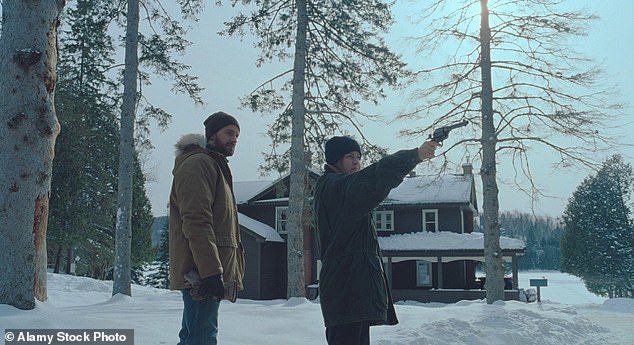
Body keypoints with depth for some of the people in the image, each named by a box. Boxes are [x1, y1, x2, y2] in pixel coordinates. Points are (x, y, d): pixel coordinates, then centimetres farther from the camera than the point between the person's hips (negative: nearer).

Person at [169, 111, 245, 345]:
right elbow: (196, 222, -20)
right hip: (203, 272, -11)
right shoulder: (199, 163, -8)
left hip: (207, 273, 11)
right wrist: (211, 270, -25)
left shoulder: (215, 166, 25)